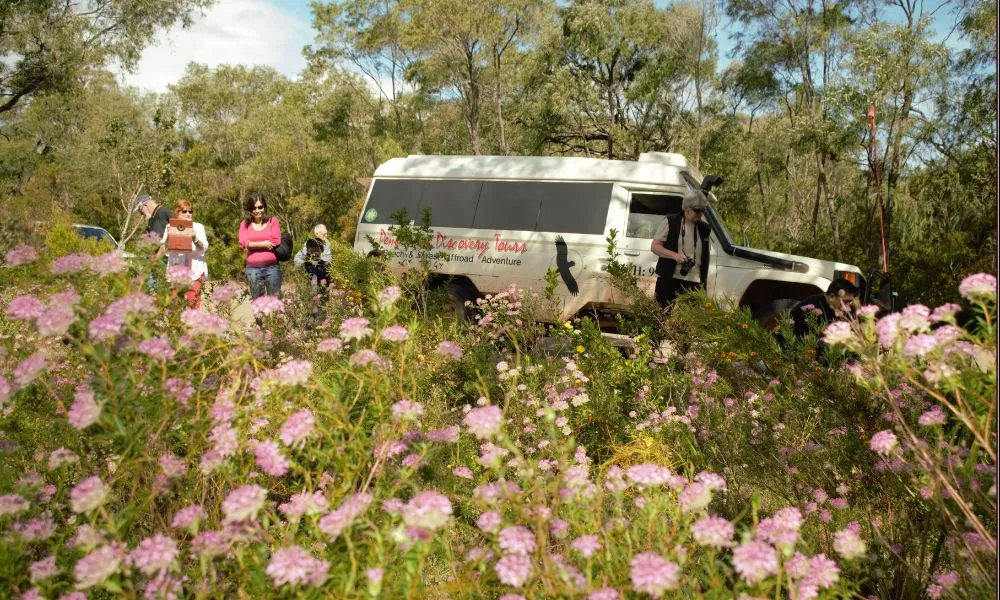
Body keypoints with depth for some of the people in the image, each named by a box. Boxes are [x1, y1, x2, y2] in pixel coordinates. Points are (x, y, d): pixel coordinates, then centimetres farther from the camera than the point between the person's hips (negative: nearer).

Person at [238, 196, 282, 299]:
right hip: (253, 268, 1)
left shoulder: (272, 221, 7)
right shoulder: (245, 224, 10)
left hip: (272, 267, -1)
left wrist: (254, 244, -2)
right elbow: (243, 243, -4)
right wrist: (263, 244, -10)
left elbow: (276, 241, -5)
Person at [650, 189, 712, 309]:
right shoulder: (670, 222, 1)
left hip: (694, 283, 3)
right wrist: (675, 255, -16)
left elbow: (705, 258, 19)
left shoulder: (705, 229, 13)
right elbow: (654, 246, -1)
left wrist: (703, 282, 11)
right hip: (669, 280, -3)